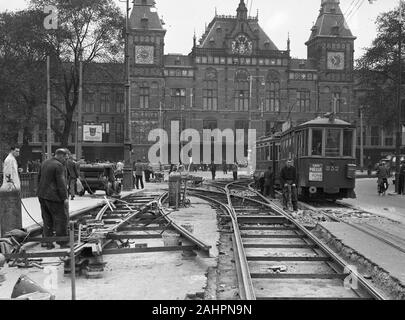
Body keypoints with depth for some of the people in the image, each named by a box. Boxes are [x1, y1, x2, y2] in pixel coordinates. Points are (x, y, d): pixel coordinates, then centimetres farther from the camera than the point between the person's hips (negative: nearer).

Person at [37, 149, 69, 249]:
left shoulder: (45, 164, 14)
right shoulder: (59, 166, -13)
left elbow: (39, 178, 19)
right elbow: (61, 183, -18)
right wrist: (65, 197, -17)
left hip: (42, 196, 9)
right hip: (54, 197, -9)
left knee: (47, 220, 13)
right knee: (61, 218, -1)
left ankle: (48, 243, 16)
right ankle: (63, 242, 2)